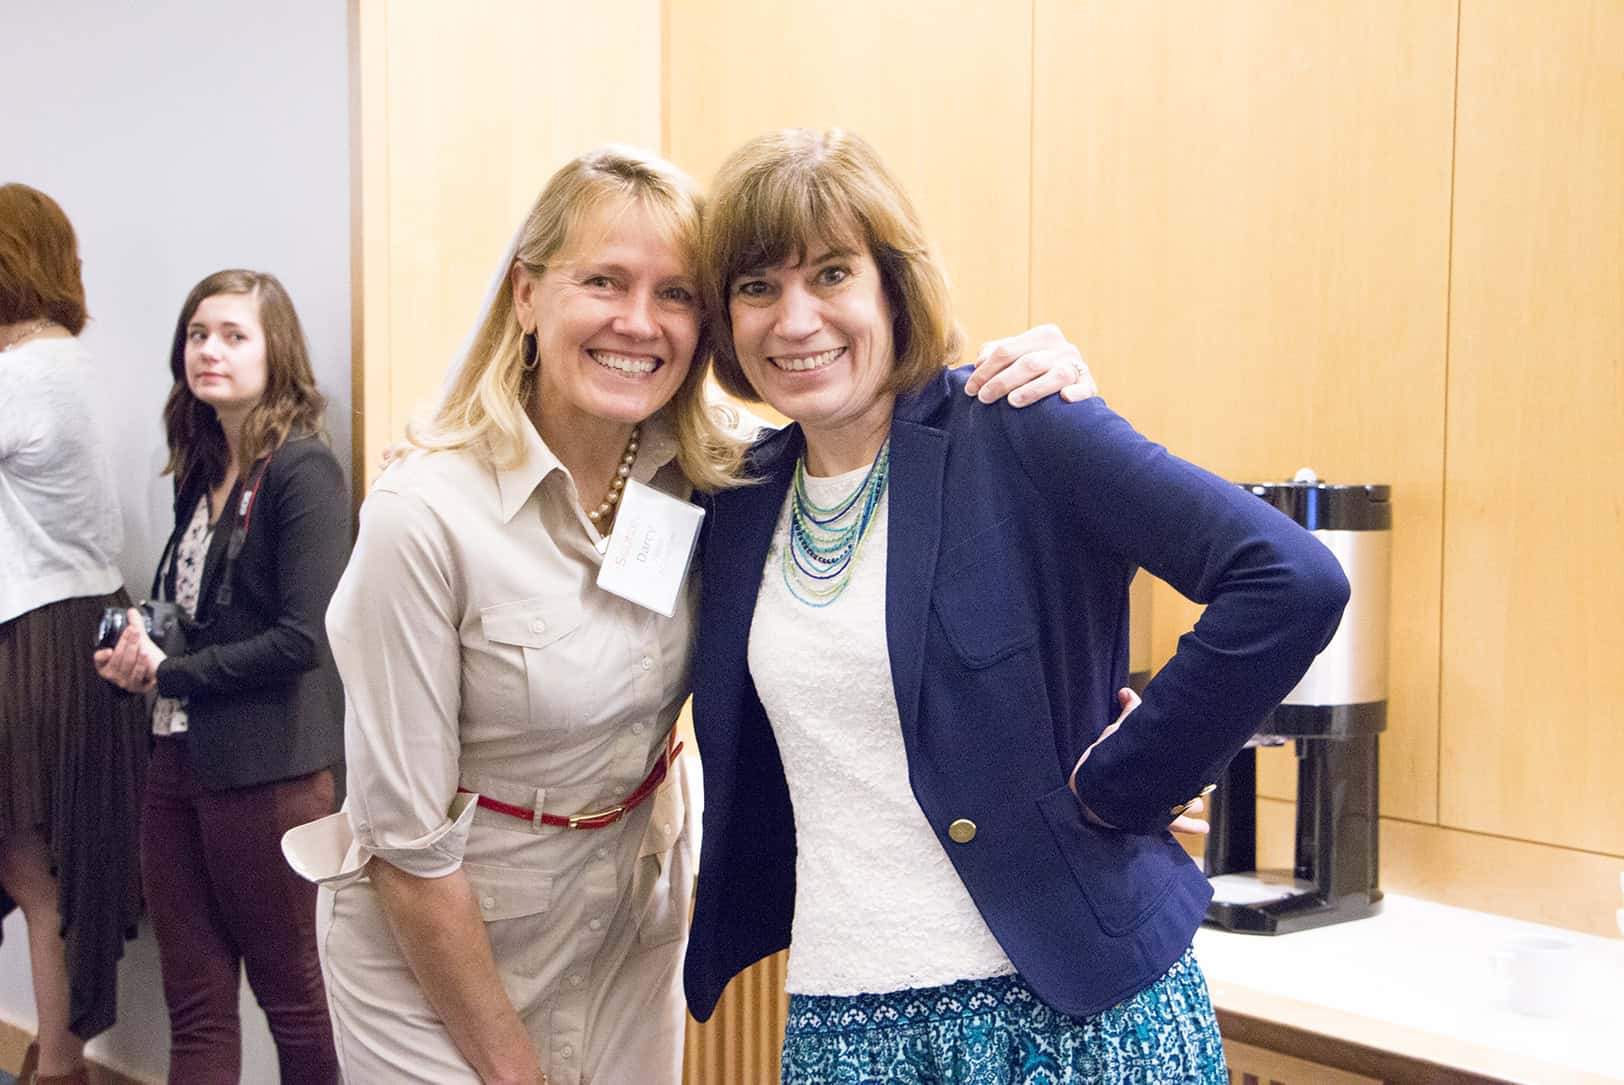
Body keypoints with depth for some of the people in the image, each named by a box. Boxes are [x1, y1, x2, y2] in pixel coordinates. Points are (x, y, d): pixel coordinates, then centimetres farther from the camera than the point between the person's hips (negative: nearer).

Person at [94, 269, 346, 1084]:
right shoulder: (200, 471, 12)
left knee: (291, 996, 7)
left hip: (267, 769, -7)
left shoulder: (302, 471, -11)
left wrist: (169, 674, -11)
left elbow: (304, 637, -18)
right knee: (194, 1010, 9)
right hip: (180, 756, 7)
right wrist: (140, 653, -2)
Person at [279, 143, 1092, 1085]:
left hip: (634, 928, 5)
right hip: (437, 940, -4)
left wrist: (1018, 380, -19)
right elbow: (408, 839, -19)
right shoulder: (425, 517, -24)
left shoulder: (708, 479, -11)